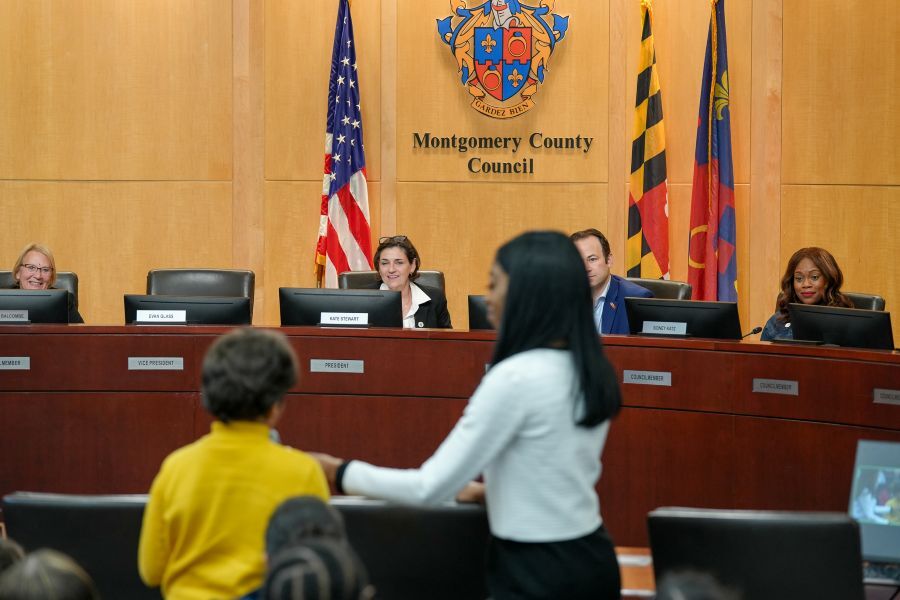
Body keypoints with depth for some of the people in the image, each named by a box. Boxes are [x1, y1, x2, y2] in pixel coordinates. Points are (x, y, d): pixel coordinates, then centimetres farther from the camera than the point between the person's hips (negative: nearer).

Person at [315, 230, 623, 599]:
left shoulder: (515, 377, -19)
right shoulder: (592, 370, 5)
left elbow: (431, 487, -16)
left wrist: (341, 475, -3)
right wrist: (496, 490, 25)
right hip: (591, 558, 8)